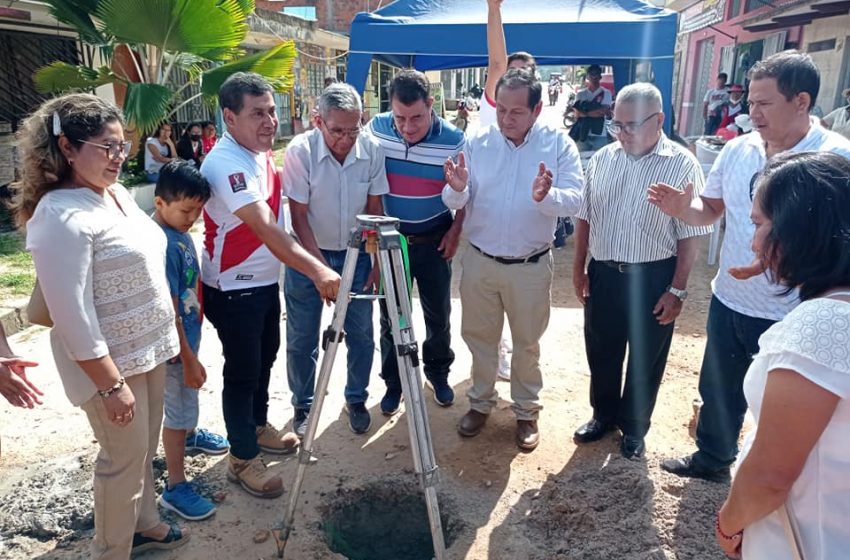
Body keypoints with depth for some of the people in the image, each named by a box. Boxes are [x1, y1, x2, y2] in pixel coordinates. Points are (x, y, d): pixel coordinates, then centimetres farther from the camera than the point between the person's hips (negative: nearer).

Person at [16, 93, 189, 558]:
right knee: (124, 460, 8)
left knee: (145, 449, 23)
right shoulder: (61, 217, -23)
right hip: (109, 361, -8)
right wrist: (111, 384, -21)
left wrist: (164, 337, 19)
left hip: (148, 347, 8)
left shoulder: (117, 192, 5)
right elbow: (72, 315, -24)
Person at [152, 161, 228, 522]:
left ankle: (190, 434, 56)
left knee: (188, 398, 30)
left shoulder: (179, 230, 0)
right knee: (178, 408, 3)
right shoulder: (163, 244, -28)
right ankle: (175, 488, 18)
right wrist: (188, 359, -23)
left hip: (189, 333, 9)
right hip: (175, 344, -9)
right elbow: (169, 309, -26)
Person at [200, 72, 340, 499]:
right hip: (233, 289, -9)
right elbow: (266, 229, -36)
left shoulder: (261, 152, 5)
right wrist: (317, 271, -46)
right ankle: (242, 459, 21)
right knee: (241, 372, 3)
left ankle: (258, 427, 42)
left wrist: (317, 268, 11)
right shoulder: (225, 163, -24)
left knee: (265, 358, 21)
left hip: (266, 280, 9)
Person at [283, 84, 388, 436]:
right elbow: (299, 216, -15)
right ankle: (303, 405, 28)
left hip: (356, 253, 2)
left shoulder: (371, 149, -11)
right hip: (307, 253, -2)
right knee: (301, 339, 7)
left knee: (361, 334, 8)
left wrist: (377, 261, -4)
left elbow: (375, 209, -2)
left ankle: (357, 399, 30)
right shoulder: (300, 150, -19)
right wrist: (321, 269, -19)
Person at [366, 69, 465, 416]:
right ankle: (393, 382, 28)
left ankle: (438, 372, 36)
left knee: (438, 312, 13)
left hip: (434, 241, -1)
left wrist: (456, 230, -9)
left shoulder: (454, 140, -15)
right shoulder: (376, 129, -11)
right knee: (391, 315, 10)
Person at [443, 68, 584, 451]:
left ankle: (527, 411, 33)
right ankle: (480, 402, 37)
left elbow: (574, 201, -16)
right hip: (480, 261, 2)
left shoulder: (559, 144, -7)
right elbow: (456, 204, -5)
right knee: (479, 336, 16)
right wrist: (457, 189, -29)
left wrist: (546, 197, -37)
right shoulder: (477, 142, -3)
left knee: (527, 342, 14)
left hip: (530, 266, -2)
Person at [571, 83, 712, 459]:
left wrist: (677, 290, -11)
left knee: (645, 360, 13)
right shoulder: (602, 159, 1)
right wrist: (579, 269, 7)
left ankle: (634, 428, 35)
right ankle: (603, 415, 41)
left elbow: (690, 235, -10)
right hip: (603, 274, 4)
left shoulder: (682, 165, -11)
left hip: (653, 279, -3)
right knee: (601, 352, 18)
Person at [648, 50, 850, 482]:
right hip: (727, 300, 5)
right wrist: (681, 208, -14)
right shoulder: (738, 149, 0)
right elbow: (711, 210, 8)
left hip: (790, 317, -5)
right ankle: (711, 459, 48)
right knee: (717, 390, 23)